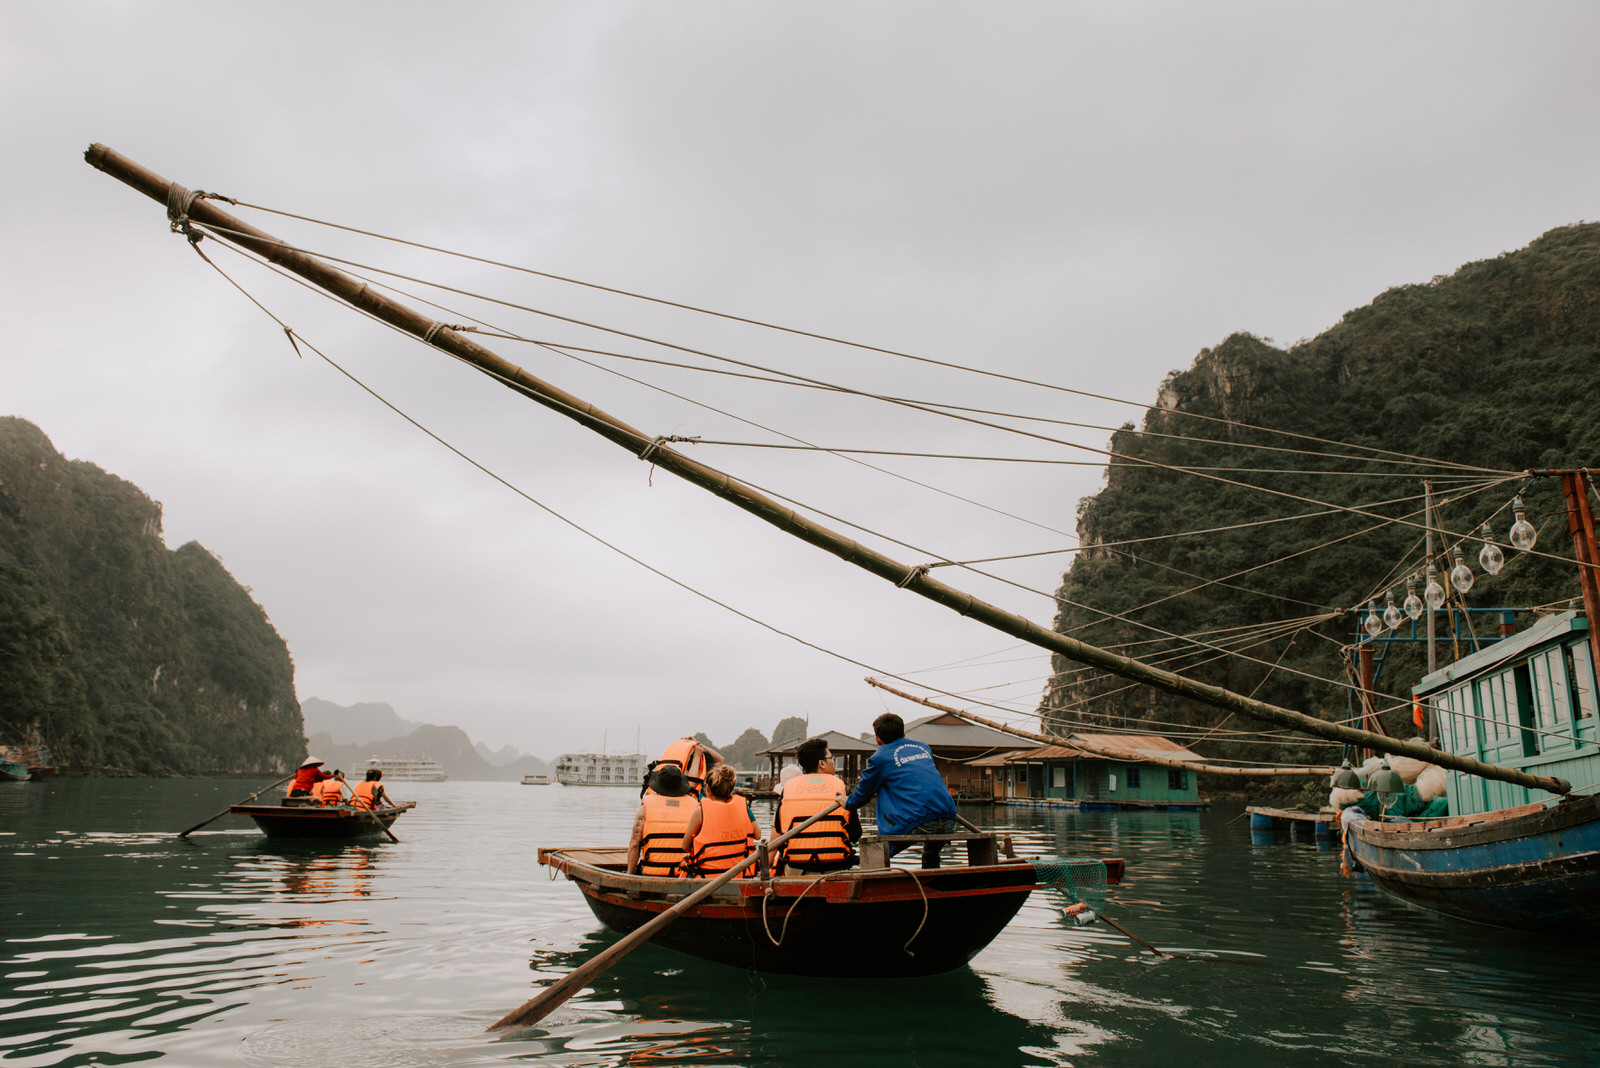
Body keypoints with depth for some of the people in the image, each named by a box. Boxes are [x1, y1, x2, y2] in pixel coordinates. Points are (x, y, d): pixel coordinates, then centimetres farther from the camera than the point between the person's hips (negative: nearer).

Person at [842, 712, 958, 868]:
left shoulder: (880, 757, 6)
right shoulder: (923, 747, 23)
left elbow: (863, 794, 17)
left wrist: (847, 803, 40)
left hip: (915, 823, -6)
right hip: (948, 822, 6)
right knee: (931, 860, 34)